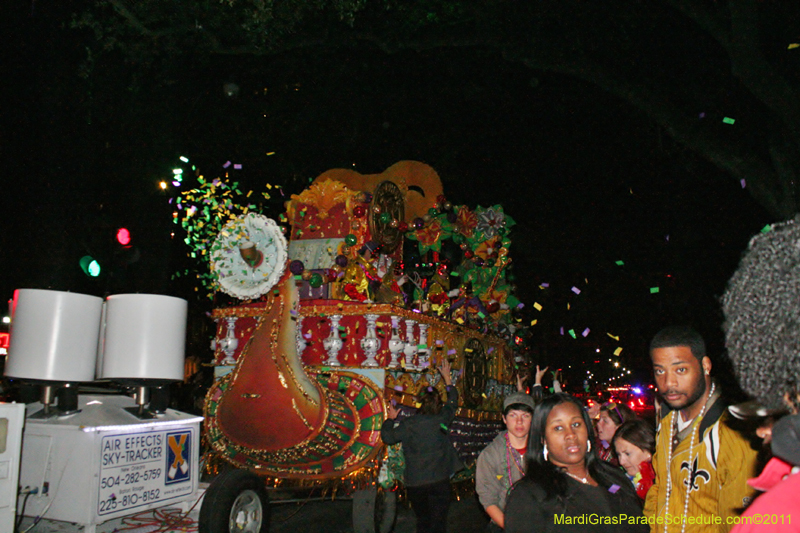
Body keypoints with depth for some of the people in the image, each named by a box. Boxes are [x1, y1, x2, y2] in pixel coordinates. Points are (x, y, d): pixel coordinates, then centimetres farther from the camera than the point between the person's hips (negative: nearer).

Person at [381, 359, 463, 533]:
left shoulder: (408, 424, -6)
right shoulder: (441, 419, -2)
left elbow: (387, 436, 1)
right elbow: (453, 401, 15)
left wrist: (391, 418, 18)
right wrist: (447, 377, 27)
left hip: (414, 484, 1)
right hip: (439, 481, 0)